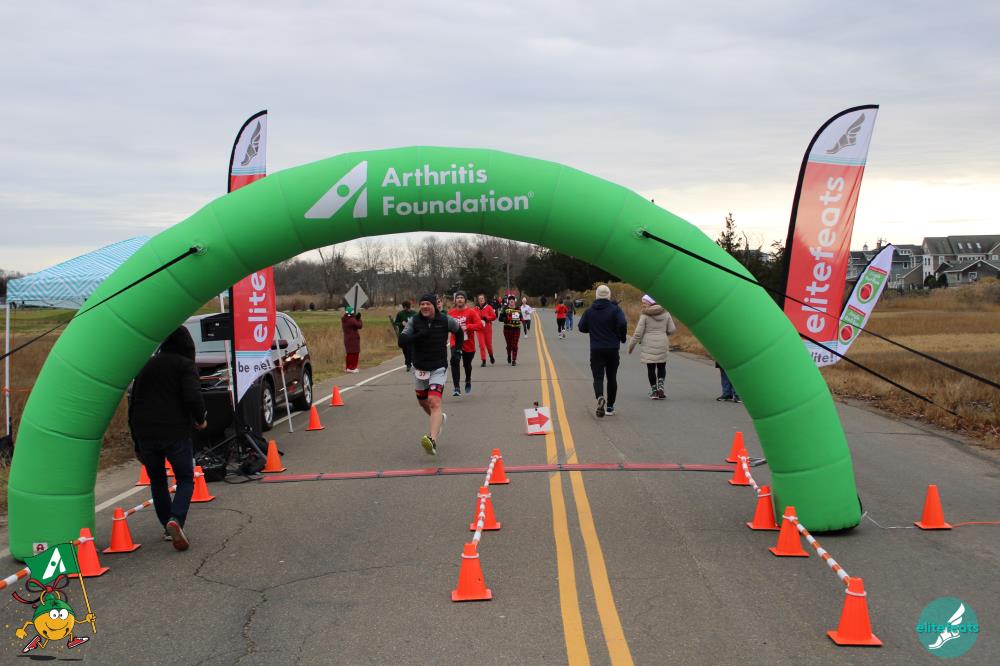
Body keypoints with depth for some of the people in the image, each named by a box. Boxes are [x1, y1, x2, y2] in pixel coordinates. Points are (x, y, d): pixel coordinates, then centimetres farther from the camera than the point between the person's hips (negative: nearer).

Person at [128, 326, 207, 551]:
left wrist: (137, 444, 24)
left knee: (157, 481, 20)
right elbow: (193, 397, -17)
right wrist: (201, 419, 4)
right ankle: (176, 520, -16)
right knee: (185, 480, 8)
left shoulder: (146, 366, 18)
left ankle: (168, 527, 19)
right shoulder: (185, 365, 0)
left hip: (145, 435, 4)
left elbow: (133, 404, 19)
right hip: (175, 433, -4)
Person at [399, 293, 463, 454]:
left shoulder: (445, 320, -6)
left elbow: (458, 331, 16)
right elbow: (402, 341, -18)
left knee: (434, 402, -22)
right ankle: (439, 418, 55)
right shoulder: (414, 321, -6)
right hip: (419, 368, 4)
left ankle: (432, 441, -35)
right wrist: (419, 335, -30)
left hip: (438, 368, -4)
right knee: (423, 402, 22)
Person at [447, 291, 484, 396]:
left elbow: (480, 326, -17)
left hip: (469, 344, 0)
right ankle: (456, 388, -26)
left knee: (467, 365, 18)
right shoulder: (451, 312, 1)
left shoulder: (471, 312, -8)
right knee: (455, 361, -24)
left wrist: (467, 327, -27)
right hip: (456, 343, 0)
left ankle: (468, 381, 52)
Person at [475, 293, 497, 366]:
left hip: (488, 328, -1)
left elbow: (494, 316, -4)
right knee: (481, 345, -5)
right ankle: (483, 361, -2)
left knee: (489, 344, 8)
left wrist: (486, 318, -17)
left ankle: (491, 356, 38)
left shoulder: (489, 307, -3)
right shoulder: (476, 309, 3)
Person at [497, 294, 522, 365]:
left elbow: (521, 317, 25)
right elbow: (500, 318, -8)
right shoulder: (505, 309, -1)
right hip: (507, 328, -1)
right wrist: (507, 319, -20)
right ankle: (509, 358, 31)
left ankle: (514, 360, -1)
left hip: (516, 329, 1)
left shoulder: (518, 309, 9)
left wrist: (520, 319, 6)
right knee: (509, 344, 8)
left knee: (514, 345, -4)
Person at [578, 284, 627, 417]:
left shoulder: (589, 311, 2)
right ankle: (610, 407, 15)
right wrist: (622, 337, -1)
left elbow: (581, 328, 4)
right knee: (612, 378, 12)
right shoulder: (615, 309, -6)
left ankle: (600, 397, -31)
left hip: (596, 350, 1)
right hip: (612, 349, 0)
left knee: (598, 377, -1)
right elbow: (623, 324, -19)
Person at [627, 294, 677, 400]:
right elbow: (672, 330, 4)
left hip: (649, 346, -3)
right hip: (662, 344, 3)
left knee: (651, 368, 8)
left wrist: (631, 346, 2)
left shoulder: (645, 315, -9)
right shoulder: (665, 313, 3)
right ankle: (660, 387, -1)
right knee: (661, 366, 16)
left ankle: (654, 391, 9)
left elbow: (638, 333, -9)